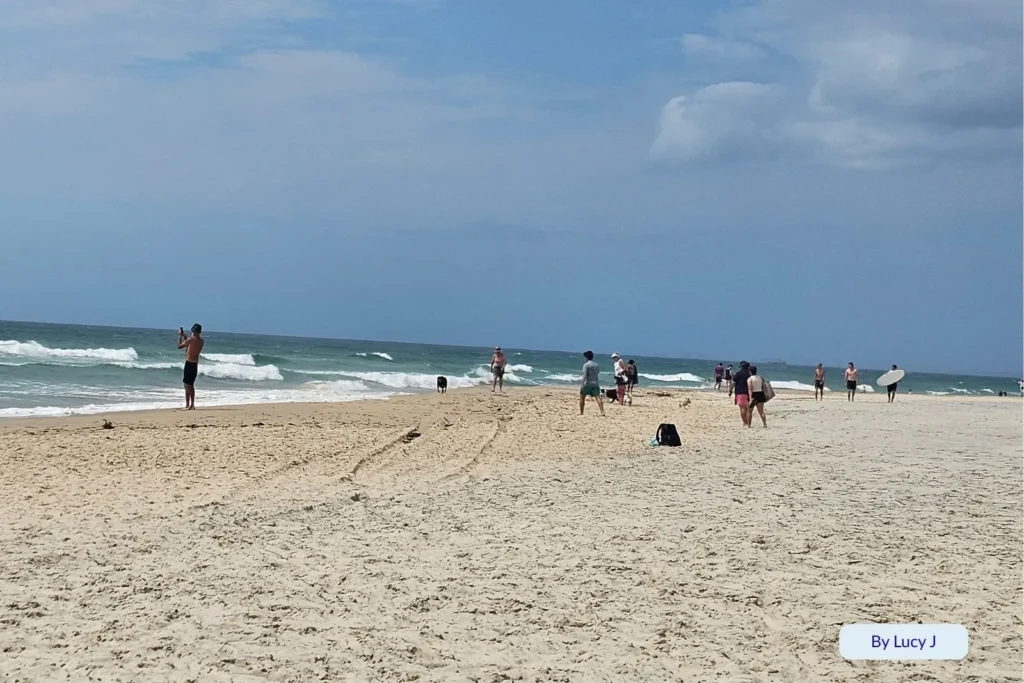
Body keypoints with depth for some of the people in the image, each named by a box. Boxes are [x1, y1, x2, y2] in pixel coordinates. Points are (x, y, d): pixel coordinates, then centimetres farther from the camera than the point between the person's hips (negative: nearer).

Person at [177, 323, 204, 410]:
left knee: (187, 385, -5)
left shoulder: (191, 339, -15)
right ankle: (192, 405, 19)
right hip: (195, 364, 7)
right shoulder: (201, 341, 8)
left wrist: (180, 336, 7)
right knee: (191, 385, 17)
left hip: (189, 363, -7)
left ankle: (187, 405, -8)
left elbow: (179, 346, -6)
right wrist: (184, 337, 26)